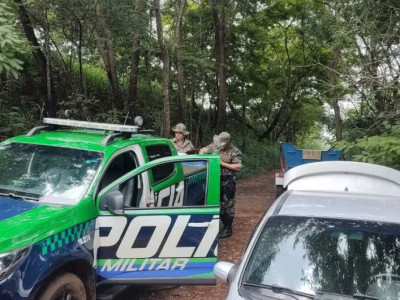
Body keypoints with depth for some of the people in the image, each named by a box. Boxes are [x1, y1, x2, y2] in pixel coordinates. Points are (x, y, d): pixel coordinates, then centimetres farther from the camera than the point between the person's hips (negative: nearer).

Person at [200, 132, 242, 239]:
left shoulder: (234, 152, -11)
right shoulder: (214, 146, 3)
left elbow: (238, 167, -15)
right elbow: (202, 151, 15)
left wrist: (223, 164, -17)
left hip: (228, 182, -5)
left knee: (228, 205, 0)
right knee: (219, 204, 14)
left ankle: (228, 229, 11)